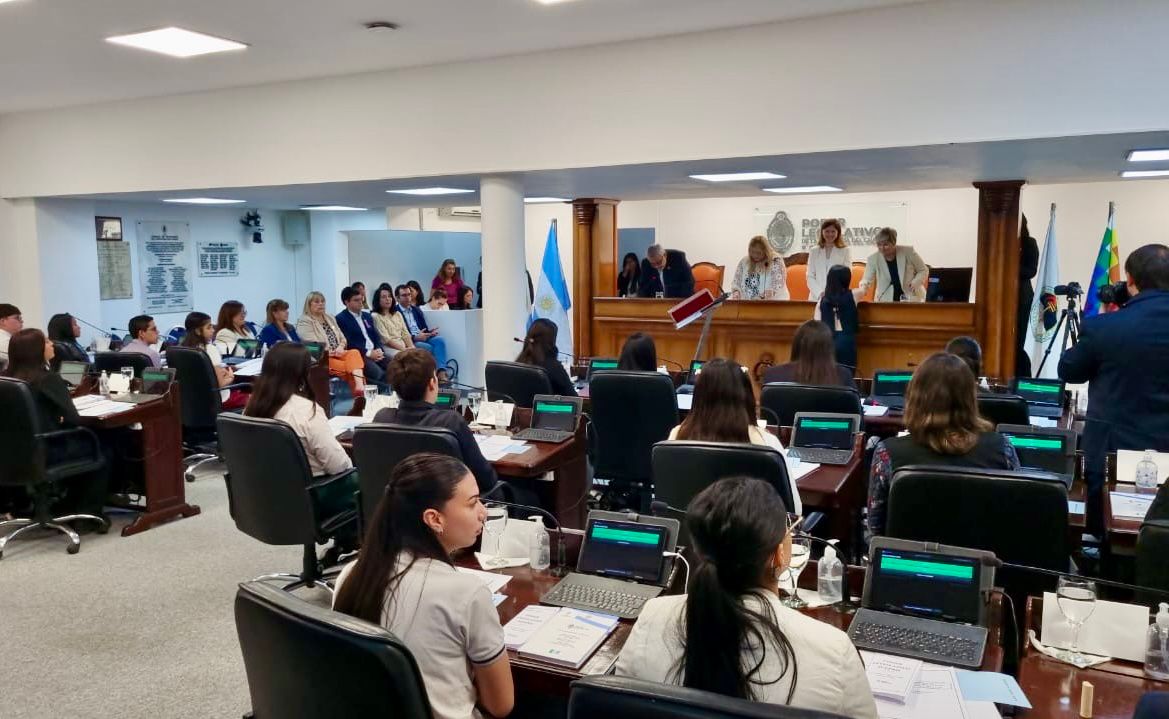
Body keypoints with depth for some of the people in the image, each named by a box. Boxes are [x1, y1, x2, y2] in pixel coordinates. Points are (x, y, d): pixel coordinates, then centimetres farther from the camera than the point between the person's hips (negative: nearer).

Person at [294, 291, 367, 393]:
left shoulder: (330, 318, 21)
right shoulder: (304, 321, -3)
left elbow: (342, 338, 17)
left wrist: (340, 347, -6)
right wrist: (332, 352, -16)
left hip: (338, 354, 6)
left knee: (354, 353, -28)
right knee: (351, 366, -28)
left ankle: (360, 385, -46)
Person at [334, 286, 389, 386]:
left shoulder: (367, 316, 21)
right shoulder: (341, 319, -1)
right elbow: (348, 343, -10)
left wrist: (379, 350, -4)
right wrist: (368, 353, -16)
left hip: (375, 352, 7)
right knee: (379, 374, -33)